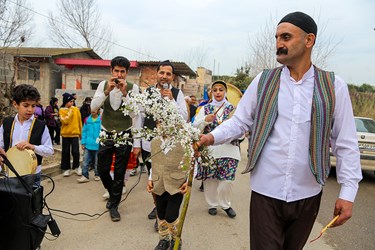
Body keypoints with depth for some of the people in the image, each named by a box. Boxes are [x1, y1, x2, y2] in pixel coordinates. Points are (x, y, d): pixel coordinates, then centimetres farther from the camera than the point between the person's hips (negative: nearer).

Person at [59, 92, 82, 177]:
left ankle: (76, 167, 17)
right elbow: (65, 121, -15)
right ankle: (67, 168, 17)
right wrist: (70, 111, -13)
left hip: (75, 134, 0)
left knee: (75, 151, 0)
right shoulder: (61, 110, 0)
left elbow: (79, 122, 9)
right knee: (65, 152, 6)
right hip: (65, 134, 0)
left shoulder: (76, 109, 3)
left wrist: (80, 132, 11)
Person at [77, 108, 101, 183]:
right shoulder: (87, 120, 2)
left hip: (97, 145, -3)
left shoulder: (101, 120, -9)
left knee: (97, 162, 12)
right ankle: (85, 176, 11)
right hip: (88, 144, 3)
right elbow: (84, 132, 8)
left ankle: (97, 175, 28)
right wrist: (83, 142, 4)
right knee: (85, 161, 3)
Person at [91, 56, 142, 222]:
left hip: (124, 135, -2)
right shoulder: (103, 85, -1)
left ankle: (113, 206, 25)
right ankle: (113, 193, 41)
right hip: (106, 134, 3)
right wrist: (107, 91, -20)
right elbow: (93, 107, -11)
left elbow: (136, 115, -12)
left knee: (119, 173, 6)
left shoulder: (133, 88, -9)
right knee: (102, 170, 11)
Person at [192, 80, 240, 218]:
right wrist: (205, 120, -13)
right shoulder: (205, 108, 10)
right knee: (210, 179, 6)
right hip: (209, 148, 1)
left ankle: (225, 204, 22)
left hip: (228, 149, 0)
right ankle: (212, 204, 27)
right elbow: (196, 127, 4)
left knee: (227, 179, -2)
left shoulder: (232, 108, 9)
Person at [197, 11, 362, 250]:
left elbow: (346, 143, 0)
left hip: (307, 194, 2)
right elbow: (240, 121, 1)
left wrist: (348, 192, -3)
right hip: (265, 192, -1)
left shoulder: (334, 86, -1)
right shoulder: (263, 80, 0)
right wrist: (213, 136, -17)